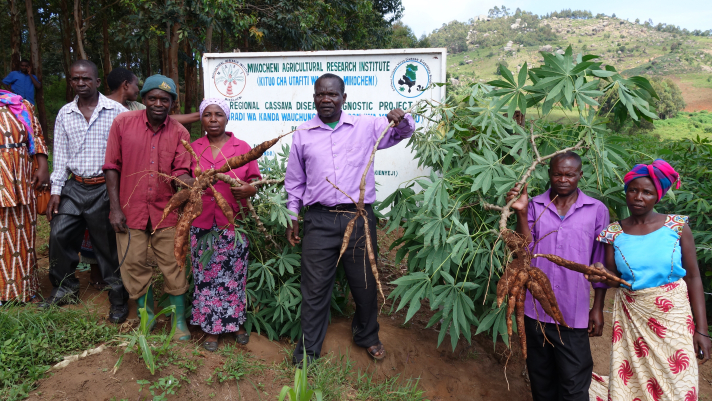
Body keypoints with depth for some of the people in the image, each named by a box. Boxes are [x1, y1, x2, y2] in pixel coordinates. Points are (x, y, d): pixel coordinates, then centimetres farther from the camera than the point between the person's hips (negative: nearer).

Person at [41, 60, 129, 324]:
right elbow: (60, 154, 10)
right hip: (74, 187, 4)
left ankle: (118, 298, 15)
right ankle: (64, 288, 26)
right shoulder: (64, 114, 8)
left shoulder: (116, 111, -5)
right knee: (59, 235, 5)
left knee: (108, 244, 2)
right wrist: (56, 190, 4)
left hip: (105, 188, -4)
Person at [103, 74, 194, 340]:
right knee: (134, 265, 8)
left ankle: (179, 319, 19)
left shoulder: (179, 133, -1)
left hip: (165, 211, 0)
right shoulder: (123, 123, -2)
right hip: (131, 209, 0)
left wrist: (194, 183, -29)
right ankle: (146, 314, 29)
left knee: (173, 266, 4)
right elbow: (112, 166, 0)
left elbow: (180, 172, -5)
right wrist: (115, 207, -4)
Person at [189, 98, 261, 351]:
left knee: (234, 274, 4)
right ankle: (211, 327, 20)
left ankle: (237, 323, 22)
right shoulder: (194, 149, 9)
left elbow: (255, 182, 3)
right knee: (205, 276, 6)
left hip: (233, 223, -1)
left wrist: (246, 190, -18)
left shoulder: (243, 148, 3)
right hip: (202, 224, 2)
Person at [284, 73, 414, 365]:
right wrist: (293, 218, 13)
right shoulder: (302, 134, 8)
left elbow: (404, 131, 14)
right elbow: (294, 181, 15)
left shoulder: (365, 127, 4)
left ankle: (367, 336, 40)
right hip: (319, 220, 0)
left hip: (359, 217, 0)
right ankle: (307, 351, 21)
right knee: (315, 288, 5)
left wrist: (400, 119, -10)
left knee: (365, 284, 14)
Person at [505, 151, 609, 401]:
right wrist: (521, 214, -18)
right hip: (536, 309, 2)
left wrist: (598, 309, 4)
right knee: (541, 379, 17)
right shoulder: (534, 207, 0)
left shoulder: (597, 210, 0)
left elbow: (600, 265, 4)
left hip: (574, 314, -1)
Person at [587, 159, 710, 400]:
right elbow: (613, 279, 4)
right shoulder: (614, 233, -2)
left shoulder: (676, 227, -6)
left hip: (673, 317, -1)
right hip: (631, 319, 1)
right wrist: (603, 274, -20)